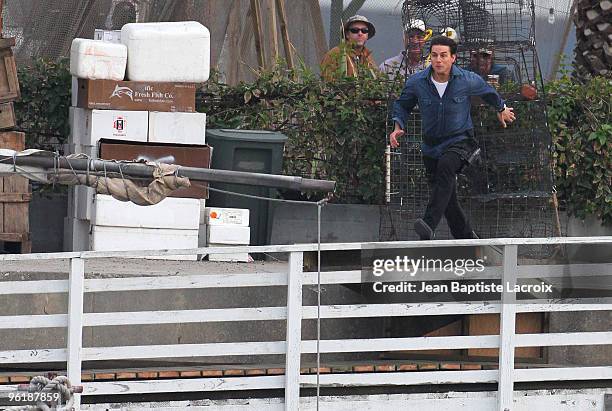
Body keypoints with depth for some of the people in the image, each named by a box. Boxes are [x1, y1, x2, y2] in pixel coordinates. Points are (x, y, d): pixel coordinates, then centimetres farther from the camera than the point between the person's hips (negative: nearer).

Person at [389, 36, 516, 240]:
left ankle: (429, 224, -49)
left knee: (445, 167, -35)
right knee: (448, 200, 7)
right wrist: (398, 127, -4)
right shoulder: (416, 82, -7)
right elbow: (402, 105, 13)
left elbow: (488, 92, 14)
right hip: (431, 145, 4)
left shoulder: (468, 81, -10)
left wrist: (501, 109, 32)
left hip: (460, 141, -4)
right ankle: (466, 238, 28)